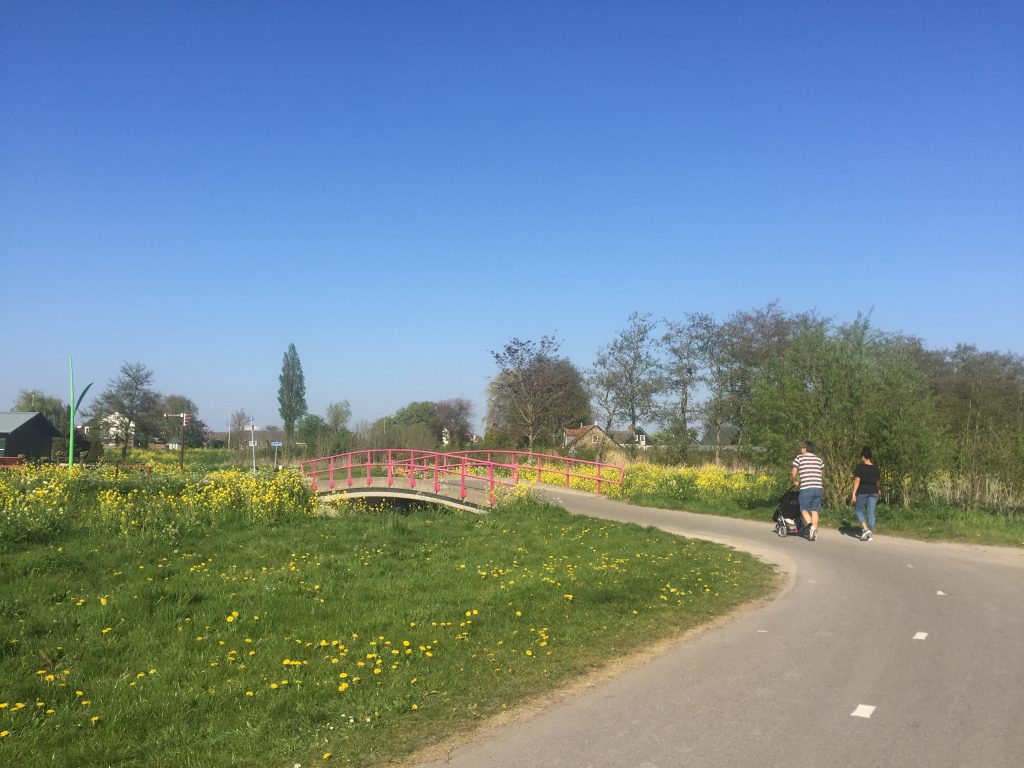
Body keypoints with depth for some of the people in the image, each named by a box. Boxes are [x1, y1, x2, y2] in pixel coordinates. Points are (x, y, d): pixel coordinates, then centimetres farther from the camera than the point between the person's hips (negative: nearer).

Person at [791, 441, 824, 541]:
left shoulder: (799, 458, 2)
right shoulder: (819, 460, 15)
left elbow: (793, 473, -1)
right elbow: (822, 474, 18)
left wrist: (795, 481, 18)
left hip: (806, 488, -4)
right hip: (818, 488, 4)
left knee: (804, 509, 7)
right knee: (815, 511, 8)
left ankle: (810, 525, -19)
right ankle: (814, 532, 5)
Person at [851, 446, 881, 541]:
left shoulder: (860, 467, -8)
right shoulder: (875, 467, 6)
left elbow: (857, 481, -12)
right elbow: (877, 481, 14)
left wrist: (854, 493, -11)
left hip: (862, 492, -4)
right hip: (873, 492, 4)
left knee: (859, 511, 12)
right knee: (871, 513, 5)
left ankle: (865, 529, -7)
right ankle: (870, 534, 4)